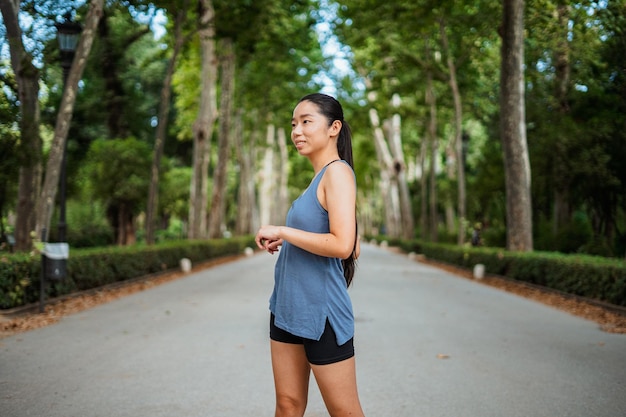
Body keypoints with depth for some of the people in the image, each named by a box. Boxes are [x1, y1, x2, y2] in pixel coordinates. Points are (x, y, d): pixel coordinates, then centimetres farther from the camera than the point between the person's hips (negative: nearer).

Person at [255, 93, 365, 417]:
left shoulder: (338, 172, -13)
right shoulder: (319, 177, 12)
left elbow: (343, 245, -24)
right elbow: (355, 251, 15)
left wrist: (282, 231, -16)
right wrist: (283, 242, 14)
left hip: (321, 312, -9)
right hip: (288, 306, 9)